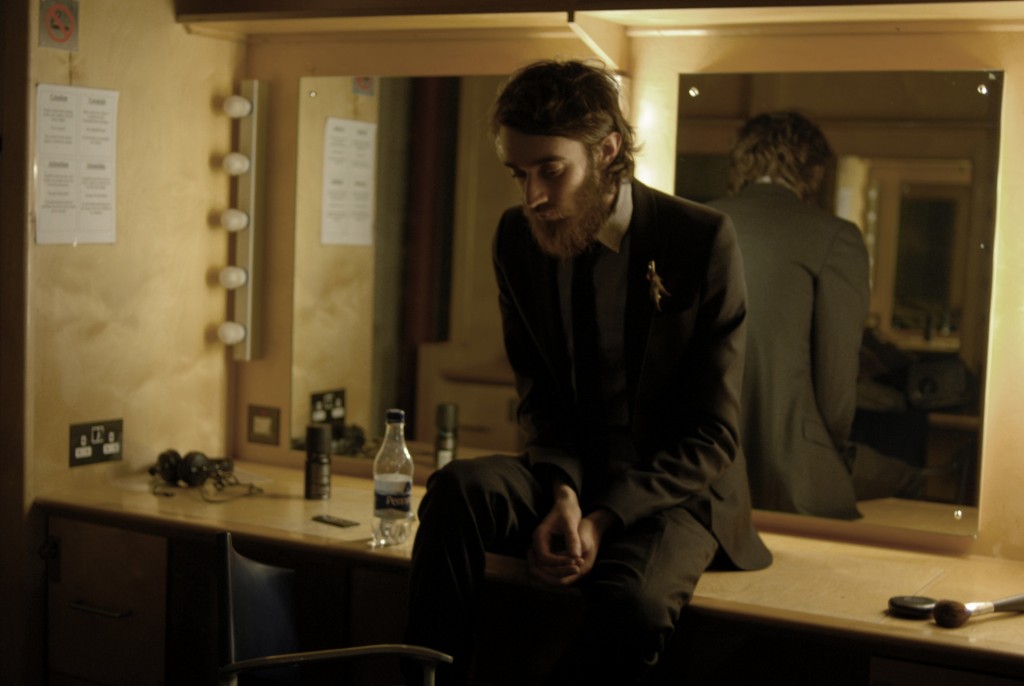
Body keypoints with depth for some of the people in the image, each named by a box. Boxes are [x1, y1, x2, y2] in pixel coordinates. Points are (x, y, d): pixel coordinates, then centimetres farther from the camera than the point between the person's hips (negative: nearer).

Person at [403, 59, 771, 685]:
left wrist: (605, 518, -24)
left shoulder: (704, 240, -12)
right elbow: (540, 398, 7)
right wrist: (562, 495, -14)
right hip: (566, 474, 4)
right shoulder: (517, 238, 1)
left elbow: (713, 435, -11)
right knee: (457, 488, -28)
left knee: (634, 604, -35)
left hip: (673, 488, -3)